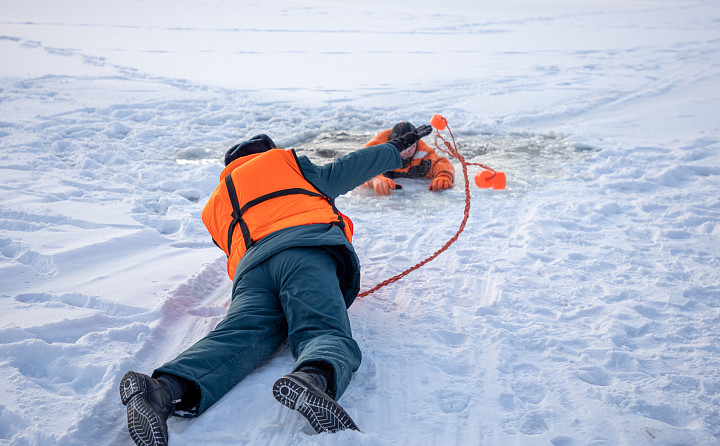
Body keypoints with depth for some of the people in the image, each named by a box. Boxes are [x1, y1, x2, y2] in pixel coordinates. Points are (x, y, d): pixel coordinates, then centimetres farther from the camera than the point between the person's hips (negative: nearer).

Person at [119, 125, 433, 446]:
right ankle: (312, 378, -58)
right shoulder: (281, 161, 30)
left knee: (237, 337, -20)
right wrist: (396, 149, 41)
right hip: (305, 248, -4)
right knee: (325, 331, -24)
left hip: (250, 264, 4)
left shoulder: (215, 205, 43)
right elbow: (335, 176, 29)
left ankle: (166, 389, -47)